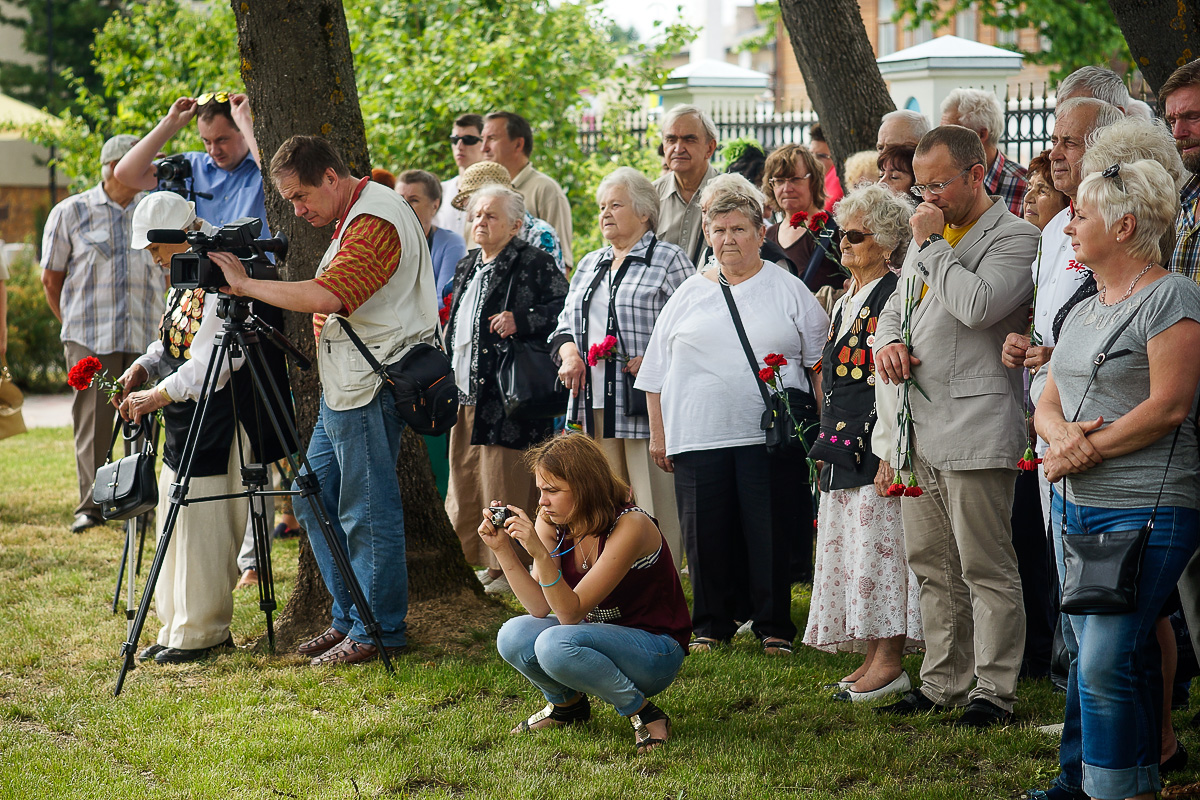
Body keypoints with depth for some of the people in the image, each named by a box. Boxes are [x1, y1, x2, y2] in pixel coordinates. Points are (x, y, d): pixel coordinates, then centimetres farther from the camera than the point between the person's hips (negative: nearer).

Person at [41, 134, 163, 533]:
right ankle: (91, 506, -3)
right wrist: (74, 323, 11)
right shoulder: (71, 212, 5)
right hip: (89, 339, -2)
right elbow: (51, 278, 11)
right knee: (93, 421, -7)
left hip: (147, 337, 2)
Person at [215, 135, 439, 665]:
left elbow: (325, 296, -28)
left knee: (368, 512, -5)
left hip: (372, 388, -11)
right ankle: (348, 617, 21)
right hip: (343, 386, 11)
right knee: (314, 497, 13)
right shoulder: (352, 215, 16)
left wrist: (245, 285, -20)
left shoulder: (374, 221, -18)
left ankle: (379, 630, 3)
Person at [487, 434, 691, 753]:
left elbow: (570, 612, -26)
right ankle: (567, 703, 13)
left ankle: (644, 713, -13)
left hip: (657, 649, -7)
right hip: (603, 636, 7)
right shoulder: (552, 523, -4)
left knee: (556, 644, -32)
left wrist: (540, 553, -39)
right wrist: (503, 549, -17)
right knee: (513, 637, -17)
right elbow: (539, 607, -8)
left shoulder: (630, 526, -24)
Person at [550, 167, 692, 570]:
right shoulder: (589, 265, 21)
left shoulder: (669, 260, 0)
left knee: (654, 506, -7)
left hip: (645, 401, -6)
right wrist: (569, 352, 3)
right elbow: (566, 321, 24)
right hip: (595, 401, 6)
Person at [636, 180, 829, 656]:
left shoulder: (788, 291, 7)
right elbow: (658, 372, 16)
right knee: (707, 535, 3)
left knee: (770, 534, -2)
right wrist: (658, 434, 10)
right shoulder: (688, 296, 13)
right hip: (699, 435, 2)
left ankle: (773, 627, 9)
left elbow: (821, 364, 8)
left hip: (769, 438, -2)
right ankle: (712, 624, 15)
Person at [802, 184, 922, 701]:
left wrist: (892, 451, -21)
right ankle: (873, 657, 12)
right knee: (850, 549, 8)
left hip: (878, 443, -9)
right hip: (844, 446, 9)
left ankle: (890, 662, -5)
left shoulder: (895, 296, -11)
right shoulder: (845, 302, 18)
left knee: (878, 544, -9)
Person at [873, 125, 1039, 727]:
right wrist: (889, 342, 5)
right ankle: (943, 683, 21)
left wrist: (932, 244, -12)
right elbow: (896, 305, 28)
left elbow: (977, 305, -22)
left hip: (975, 425, -8)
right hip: (918, 426, 8)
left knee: (986, 568, -4)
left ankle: (994, 692, 1)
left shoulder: (1014, 237, -7)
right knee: (932, 566, 13)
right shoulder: (926, 236, 19)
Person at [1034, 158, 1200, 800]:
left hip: (1143, 510, -8)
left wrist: (1088, 450, -13)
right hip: (1076, 507, 8)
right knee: (1085, 654, 11)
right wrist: (1061, 432, -8)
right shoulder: (1083, 310, 19)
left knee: (1107, 662, -14)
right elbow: (1047, 404, 16)